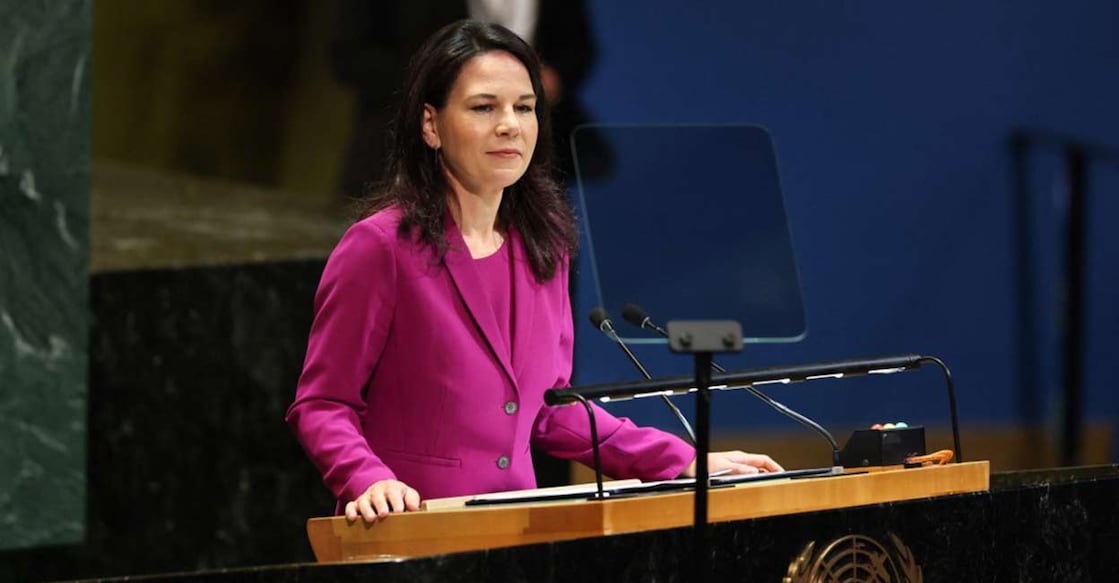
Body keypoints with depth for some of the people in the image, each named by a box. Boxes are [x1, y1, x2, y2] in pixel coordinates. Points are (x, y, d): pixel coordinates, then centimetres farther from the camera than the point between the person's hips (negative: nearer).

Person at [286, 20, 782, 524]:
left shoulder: (544, 249, 12)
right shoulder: (380, 246, -6)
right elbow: (322, 405, -3)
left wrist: (687, 463, 13)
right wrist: (369, 481, -22)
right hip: (405, 532, -5)